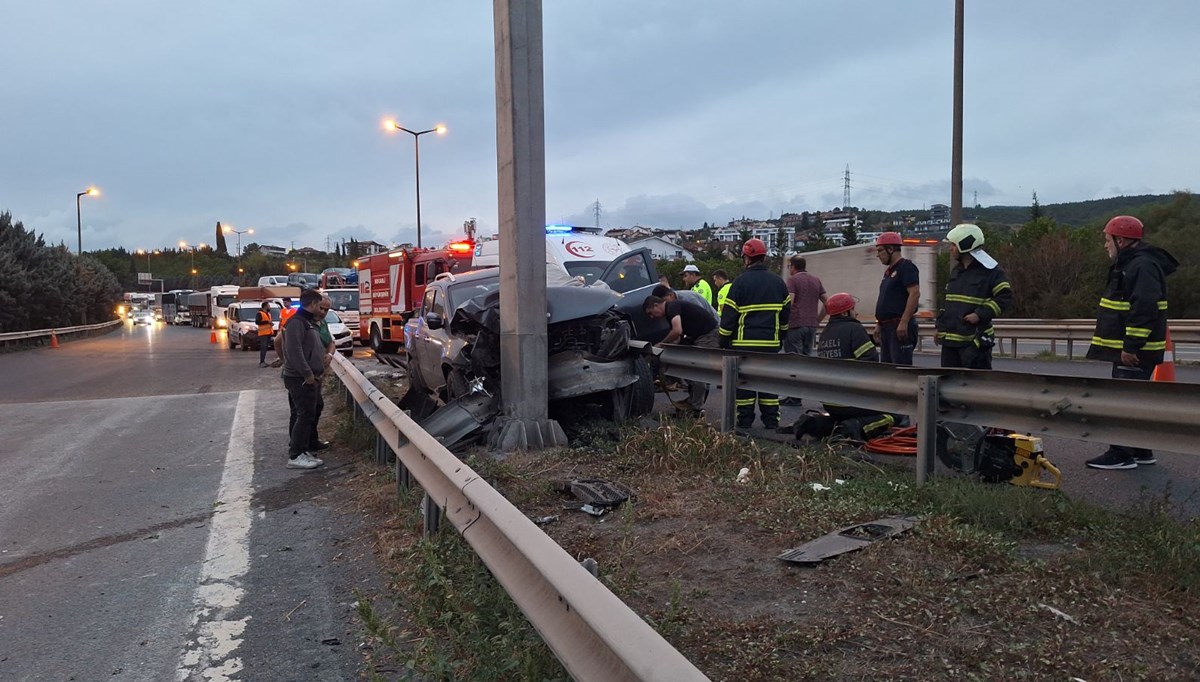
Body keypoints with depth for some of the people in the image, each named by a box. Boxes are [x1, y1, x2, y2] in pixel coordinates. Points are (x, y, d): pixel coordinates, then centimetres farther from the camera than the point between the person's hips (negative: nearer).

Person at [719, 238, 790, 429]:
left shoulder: (741, 282, -8)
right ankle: (771, 421, 13)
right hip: (771, 343, 4)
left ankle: (745, 421, 5)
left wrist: (723, 341, 2)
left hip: (744, 343, -4)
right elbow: (785, 314, 16)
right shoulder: (778, 282, 8)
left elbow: (729, 316, -7)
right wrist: (780, 338, 26)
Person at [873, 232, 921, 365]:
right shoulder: (889, 271, 20)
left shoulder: (906, 267, -9)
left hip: (900, 328, -10)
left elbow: (915, 294, -19)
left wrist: (904, 322, -24)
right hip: (887, 327, 10)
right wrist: (879, 324, 20)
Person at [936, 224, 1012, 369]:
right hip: (950, 340, 8)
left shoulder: (991, 270, -8)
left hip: (975, 340, -7)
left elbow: (1005, 297, -15)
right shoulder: (956, 270, 16)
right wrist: (940, 327, 17)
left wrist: (980, 314, -22)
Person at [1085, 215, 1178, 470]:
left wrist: (1131, 347, -27)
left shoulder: (1143, 266, -18)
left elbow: (1144, 309, -26)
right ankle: (1141, 451, 24)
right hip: (1126, 349, 11)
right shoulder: (1128, 264, 17)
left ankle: (1121, 454, -5)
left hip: (1135, 352, -11)